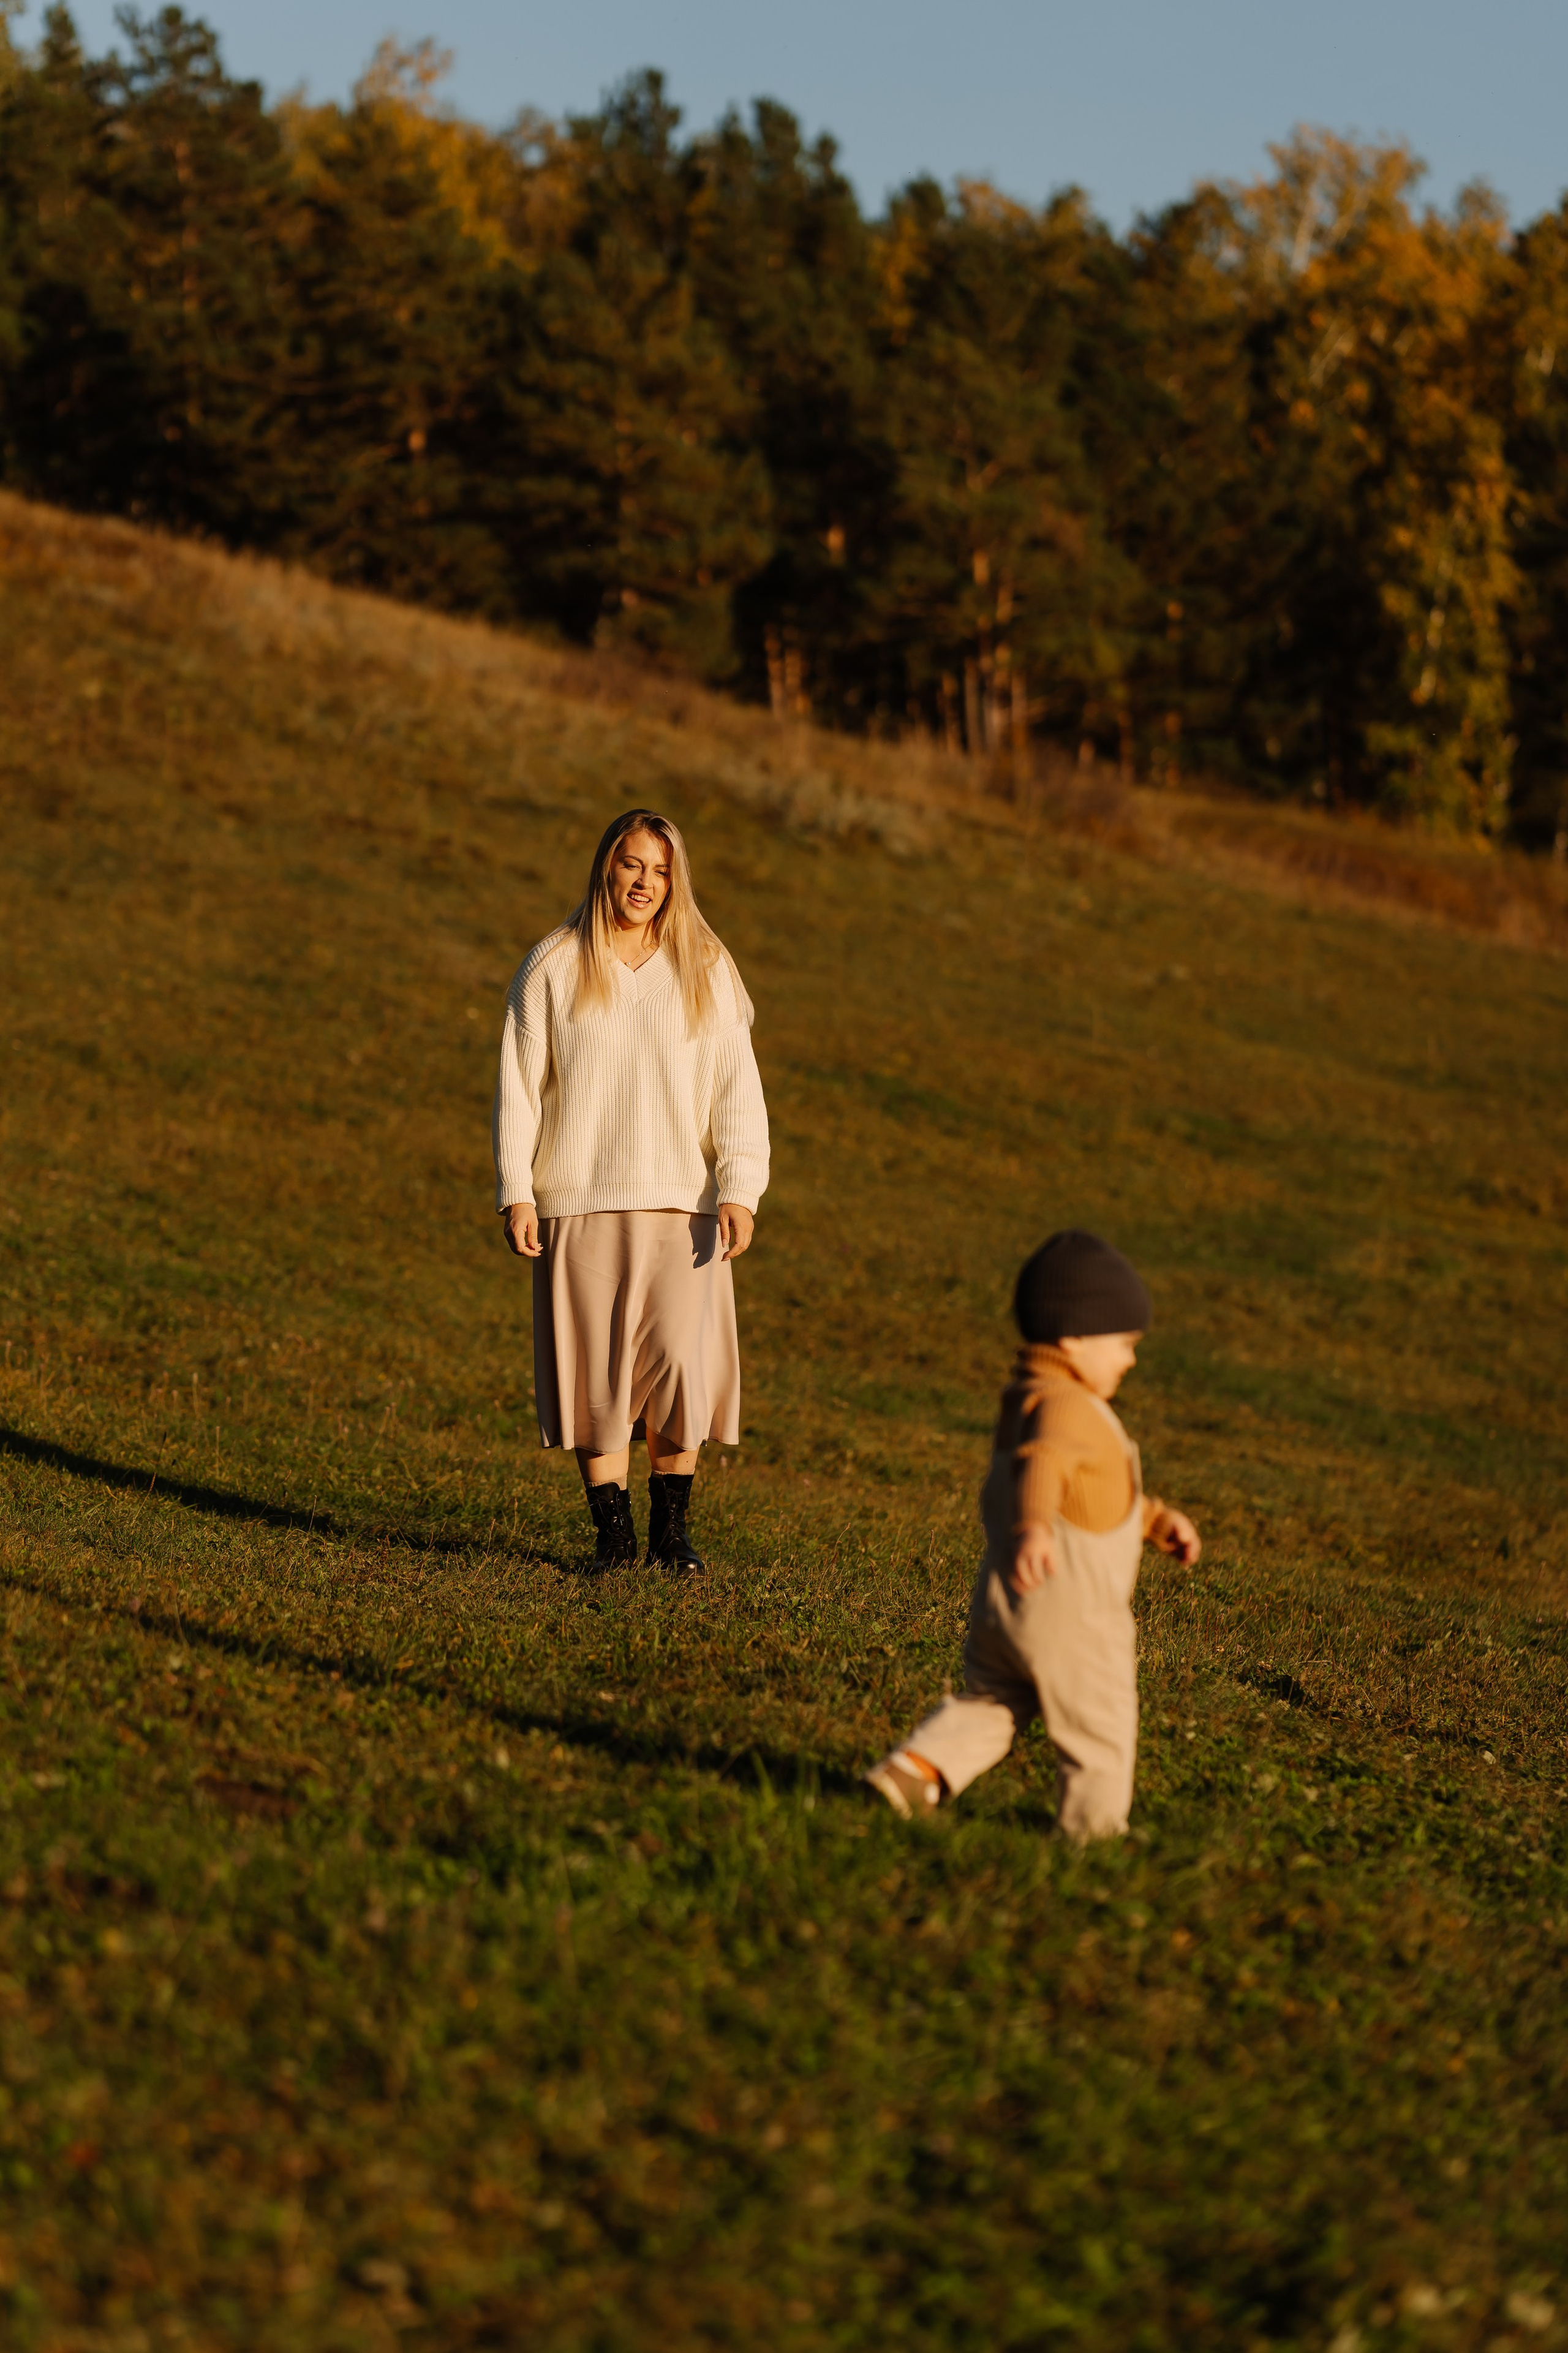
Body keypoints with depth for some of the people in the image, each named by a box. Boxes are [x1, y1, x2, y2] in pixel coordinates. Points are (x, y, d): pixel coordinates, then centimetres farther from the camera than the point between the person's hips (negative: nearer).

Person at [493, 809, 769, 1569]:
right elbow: (519, 1086, 5)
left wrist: (739, 1192, -7)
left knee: (680, 1359, -9)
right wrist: (516, 1194, -3)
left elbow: (736, 1087, 3)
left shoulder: (707, 969, 6)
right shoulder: (552, 967, 4)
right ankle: (613, 1529, 6)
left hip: (682, 1201, 0)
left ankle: (671, 1525, 3)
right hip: (579, 1201, 0)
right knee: (596, 1371, -2)